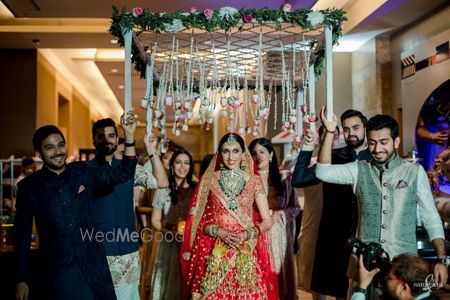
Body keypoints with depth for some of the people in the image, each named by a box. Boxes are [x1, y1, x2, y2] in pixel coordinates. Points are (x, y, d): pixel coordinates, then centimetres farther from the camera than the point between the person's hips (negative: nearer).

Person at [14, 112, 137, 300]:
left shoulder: (82, 172, 3)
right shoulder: (29, 186, -2)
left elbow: (123, 173, -2)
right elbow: (22, 235, 1)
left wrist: (129, 135, -14)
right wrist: (21, 280, 0)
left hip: (93, 263, 2)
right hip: (56, 269, -2)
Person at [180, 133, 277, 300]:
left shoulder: (254, 181, 4)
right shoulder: (208, 179, 3)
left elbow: (267, 221, 5)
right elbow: (197, 219, 4)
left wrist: (246, 234, -12)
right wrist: (219, 232, -12)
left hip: (246, 253, 0)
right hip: (214, 252, 0)